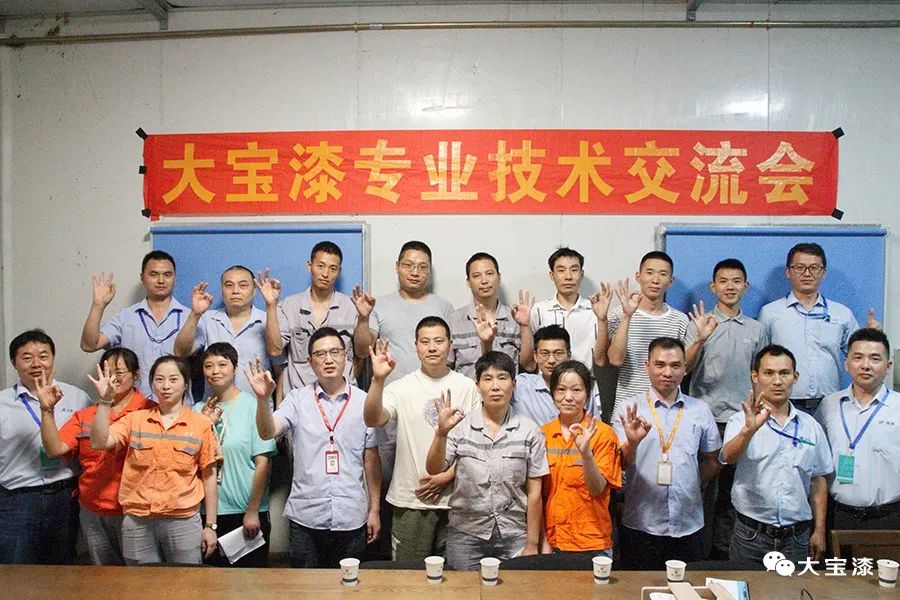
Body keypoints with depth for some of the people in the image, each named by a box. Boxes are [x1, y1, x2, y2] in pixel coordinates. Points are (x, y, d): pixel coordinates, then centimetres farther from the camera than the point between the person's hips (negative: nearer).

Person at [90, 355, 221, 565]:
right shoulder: (134, 419, 6)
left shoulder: (201, 424, 0)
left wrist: (210, 526, 2)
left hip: (183, 522, -1)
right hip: (137, 523, 2)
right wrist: (105, 399, -14)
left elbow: (208, 477, 2)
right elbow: (99, 442, -9)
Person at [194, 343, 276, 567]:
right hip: (209, 512, 4)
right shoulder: (199, 410, 5)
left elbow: (263, 463, -10)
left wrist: (253, 511, -11)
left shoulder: (252, 406, -8)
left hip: (247, 512, -4)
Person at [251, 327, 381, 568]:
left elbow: (371, 460, 5)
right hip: (305, 516, 0)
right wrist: (263, 398, -31)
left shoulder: (364, 401, 1)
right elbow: (267, 432, -14)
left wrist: (374, 510, 4)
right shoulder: (297, 399, 0)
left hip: (351, 518, 1)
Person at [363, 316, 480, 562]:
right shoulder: (402, 387, -1)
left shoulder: (467, 387, 1)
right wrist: (378, 379, -30)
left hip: (455, 498, 1)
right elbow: (373, 420, -17)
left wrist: (448, 476, -8)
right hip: (411, 498, 0)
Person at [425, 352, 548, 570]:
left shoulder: (529, 431, -4)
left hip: (514, 536, 0)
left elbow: (534, 491, 0)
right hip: (465, 535, 0)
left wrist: (532, 544, 1)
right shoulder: (460, 426, -3)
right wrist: (441, 433, -27)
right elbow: (434, 469, -11)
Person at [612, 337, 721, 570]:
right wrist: (632, 443, -26)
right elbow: (620, 464, -8)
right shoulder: (629, 408, -2)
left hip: (689, 526, 2)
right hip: (640, 526, -2)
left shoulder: (701, 410, 5)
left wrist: (692, 489, 2)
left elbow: (711, 461, 14)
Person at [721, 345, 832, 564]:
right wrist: (750, 429, -43)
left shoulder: (810, 426, 6)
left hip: (797, 537, 3)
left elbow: (817, 481, 11)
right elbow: (729, 457, -25)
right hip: (750, 535, -2)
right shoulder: (742, 420, -5)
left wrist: (819, 530, 8)